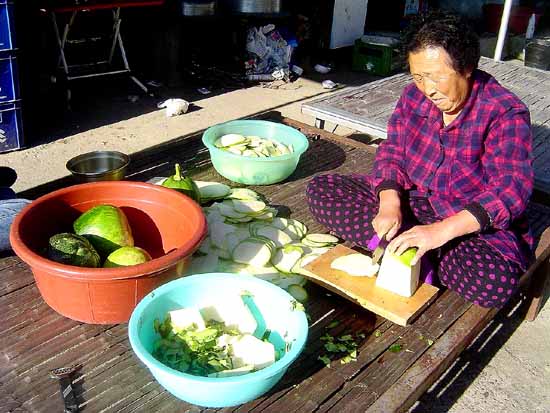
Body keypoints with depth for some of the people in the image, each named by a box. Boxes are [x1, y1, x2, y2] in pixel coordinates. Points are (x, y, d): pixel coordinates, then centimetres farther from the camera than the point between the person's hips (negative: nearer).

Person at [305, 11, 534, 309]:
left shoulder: (505, 114, -18)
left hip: (475, 224, -4)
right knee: (321, 191, -11)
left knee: (494, 283, -37)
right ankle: (407, 247, -19)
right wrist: (390, 204, -21)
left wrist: (441, 231, -39)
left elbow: (511, 188, -26)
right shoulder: (415, 95, -2)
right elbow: (392, 152, 0)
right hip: (410, 200, 5)